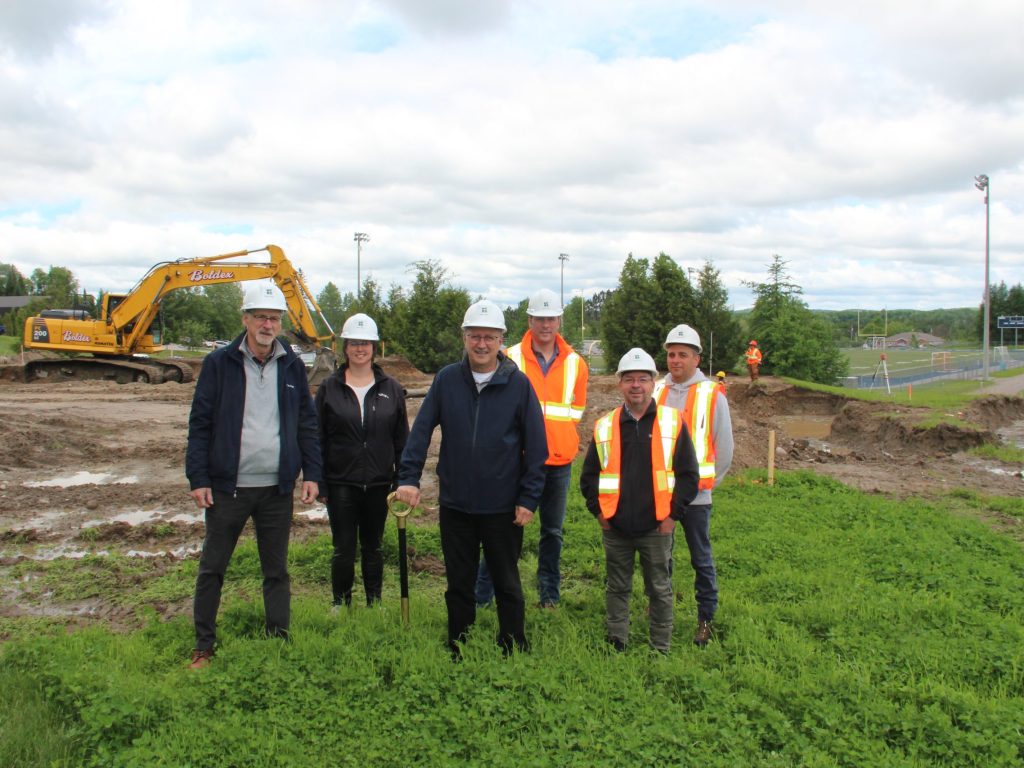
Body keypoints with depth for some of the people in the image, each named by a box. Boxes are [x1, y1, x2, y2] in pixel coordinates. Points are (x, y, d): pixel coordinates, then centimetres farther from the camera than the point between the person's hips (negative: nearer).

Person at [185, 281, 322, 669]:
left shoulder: (292, 366, 4)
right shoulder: (219, 364, -4)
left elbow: (307, 423, 7)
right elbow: (200, 425, -4)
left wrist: (311, 473, 1)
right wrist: (198, 479, -8)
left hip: (277, 489, 2)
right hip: (228, 487, -1)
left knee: (277, 570, 12)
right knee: (212, 569, 10)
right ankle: (203, 647, 25)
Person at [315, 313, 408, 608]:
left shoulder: (391, 389, 4)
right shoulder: (329, 388, 1)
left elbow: (401, 439, 6)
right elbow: (317, 439, 2)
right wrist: (317, 481, -2)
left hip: (378, 483, 1)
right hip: (340, 482, -1)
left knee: (373, 547, 13)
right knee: (344, 549, 3)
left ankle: (374, 604, 26)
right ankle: (340, 604, 20)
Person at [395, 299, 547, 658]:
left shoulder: (518, 384, -6)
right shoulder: (446, 379, -1)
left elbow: (536, 445, -4)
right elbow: (421, 430, 0)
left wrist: (529, 498, -8)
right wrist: (409, 477, -10)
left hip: (503, 508, -2)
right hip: (455, 504, 2)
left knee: (507, 585, 12)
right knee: (459, 584, 14)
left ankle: (514, 652, 28)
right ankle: (457, 652, 30)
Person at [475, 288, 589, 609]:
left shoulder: (575, 363, 5)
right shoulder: (511, 358, -2)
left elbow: (577, 409, 14)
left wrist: (564, 440, 4)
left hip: (559, 462, 3)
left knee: (553, 532, 12)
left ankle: (549, 596, 25)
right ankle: (481, 598, 12)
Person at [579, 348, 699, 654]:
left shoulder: (673, 422, -2)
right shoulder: (605, 426, 3)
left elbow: (688, 474, 0)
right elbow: (589, 475, 10)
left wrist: (673, 514, -5)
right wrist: (598, 511, 2)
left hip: (657, 528, -2)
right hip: (615, 527, 2)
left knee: (660, 591, 9)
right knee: (617, 588, 13)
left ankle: (661, 649, 23)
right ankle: (616, 645, 28)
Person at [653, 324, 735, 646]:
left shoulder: (712, 395, -3)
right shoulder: (657, 391, 5)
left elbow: (724, 447, 1)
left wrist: (707, 483, 1)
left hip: (694, 495, -3)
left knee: (701, 559, 6)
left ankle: (706, 618, 19)